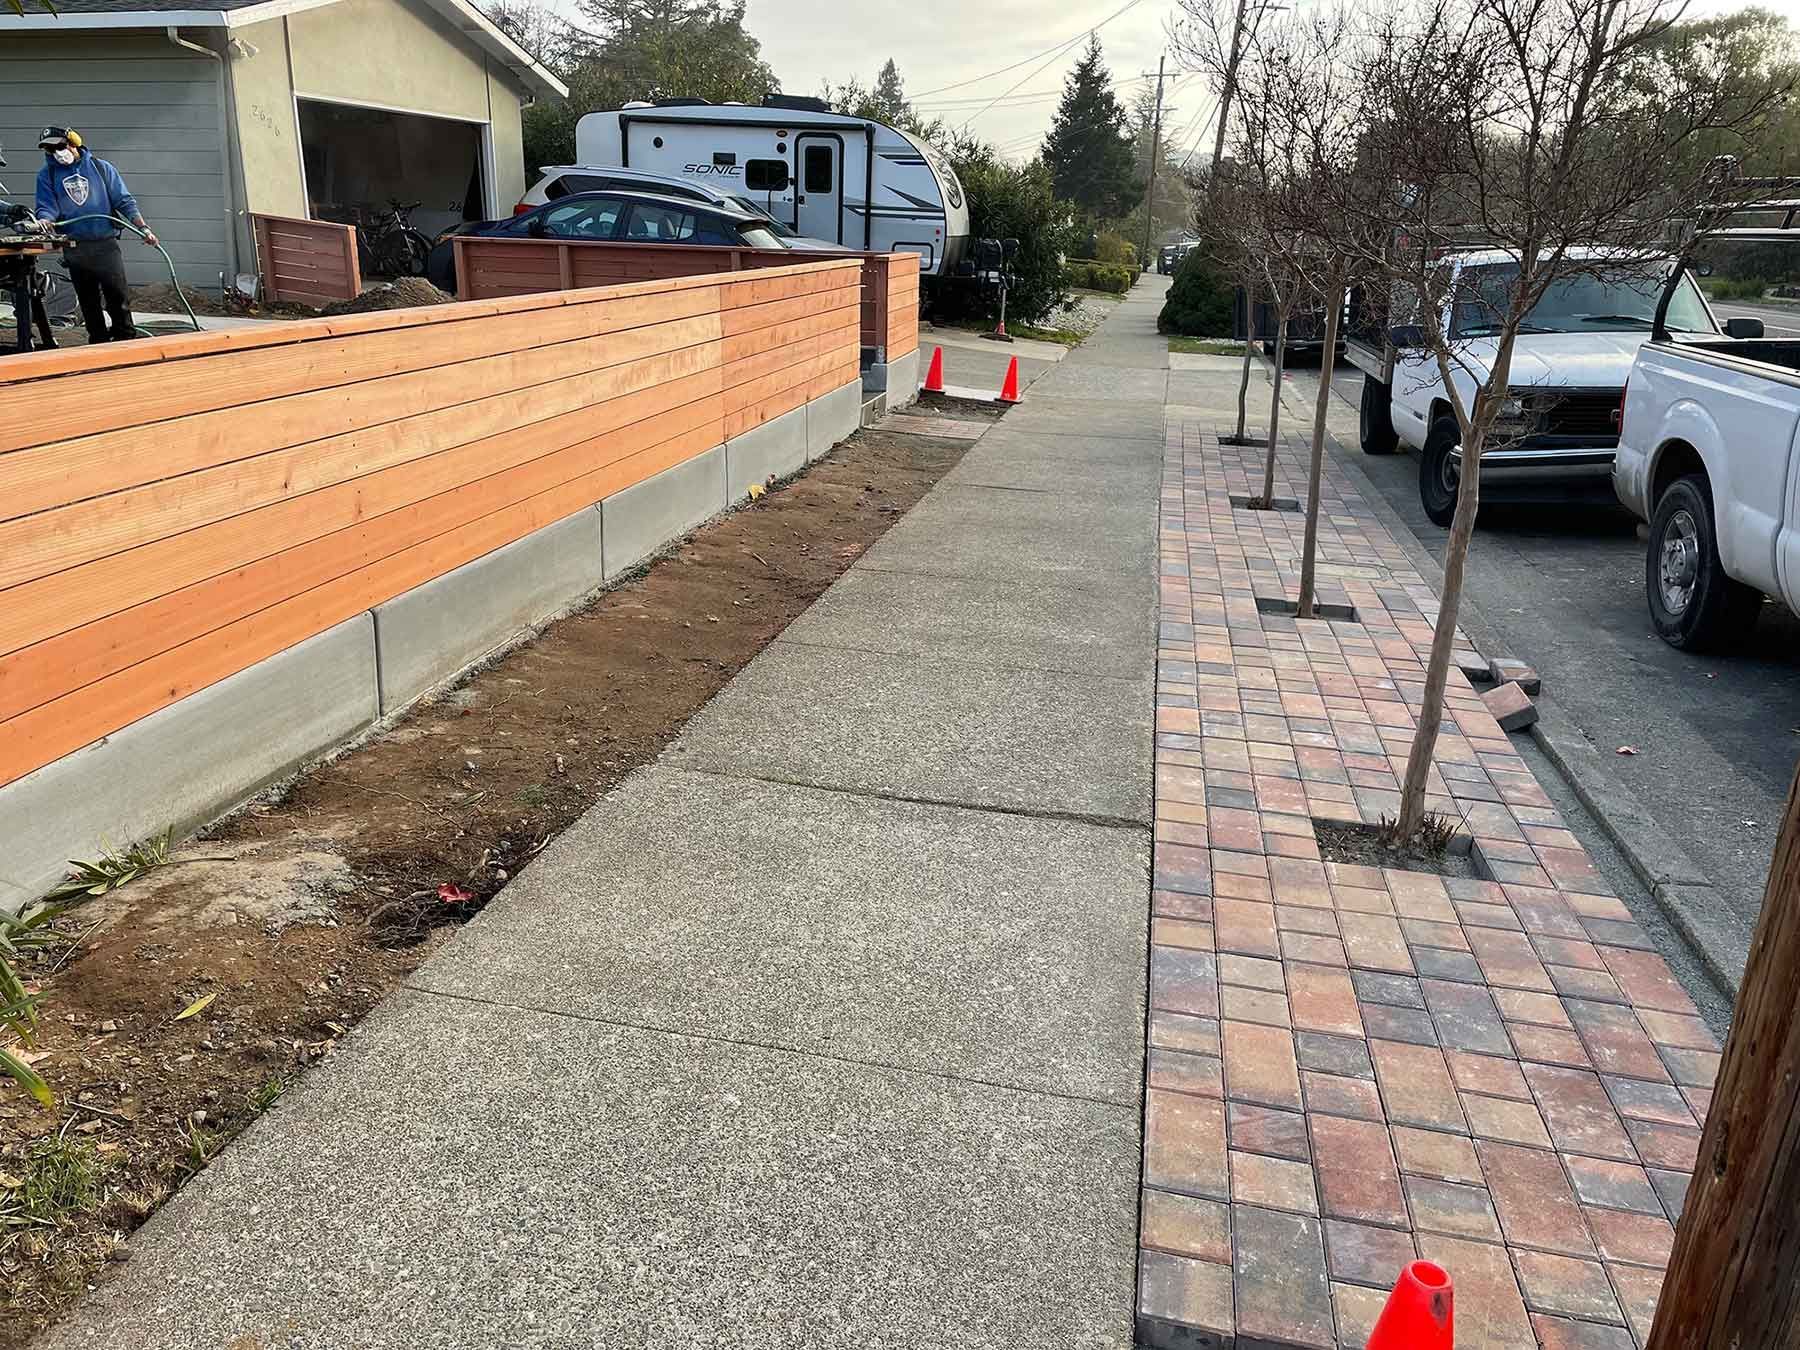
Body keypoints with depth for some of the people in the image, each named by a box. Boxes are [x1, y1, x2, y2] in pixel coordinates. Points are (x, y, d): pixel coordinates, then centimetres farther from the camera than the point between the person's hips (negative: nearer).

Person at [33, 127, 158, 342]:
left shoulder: (101, 167, 5)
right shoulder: (47, 175, 8)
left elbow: (124, 201, 4)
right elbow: (47, 206, 0)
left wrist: (143, 227, -7)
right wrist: (44, 220, -23)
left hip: (107, 244, -2)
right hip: (75, 249, 2)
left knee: (118, 296, -6)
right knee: (88, 301, 6)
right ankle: (98, 343, 14)